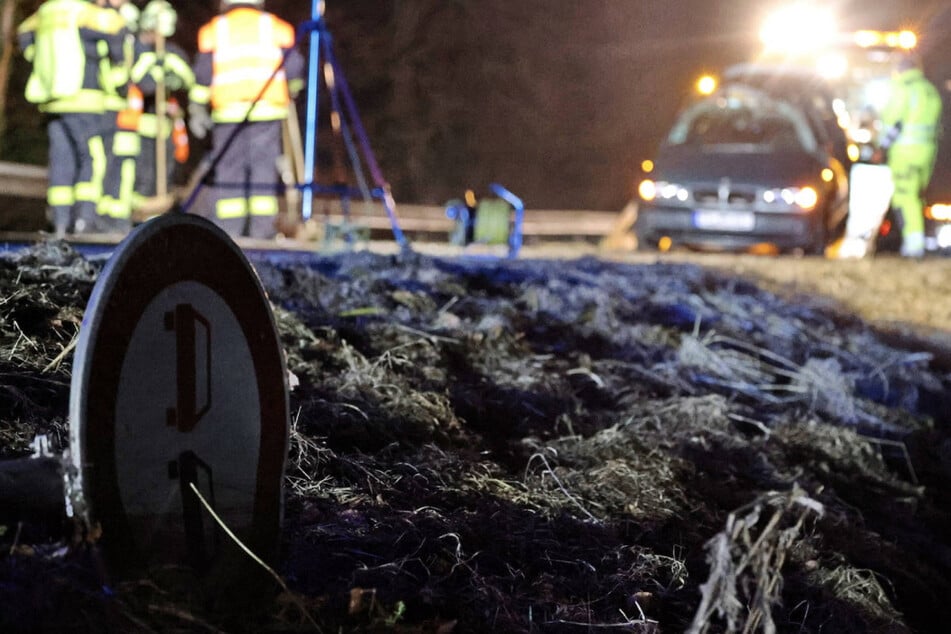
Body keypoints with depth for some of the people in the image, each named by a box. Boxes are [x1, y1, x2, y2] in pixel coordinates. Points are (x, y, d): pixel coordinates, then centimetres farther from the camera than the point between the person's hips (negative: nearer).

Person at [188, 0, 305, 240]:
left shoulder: (212, 29, 11)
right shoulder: (277, 27, 10)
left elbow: (202, 74, 6)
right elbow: (294, 68, 6)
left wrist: (196, 109, 11)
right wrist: (290, 94, 25)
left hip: (228, 110, 0)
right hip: (268, 110, 0)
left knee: (229, 170, 3)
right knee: (264, 168, 2)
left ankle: (229, 230, -1)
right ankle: (262, 228, -3)